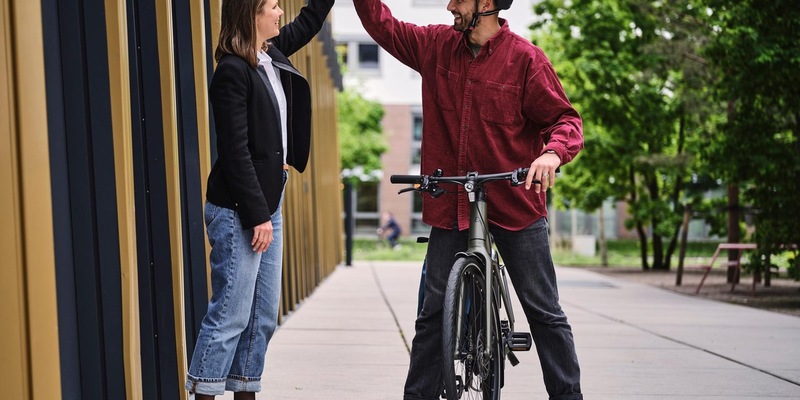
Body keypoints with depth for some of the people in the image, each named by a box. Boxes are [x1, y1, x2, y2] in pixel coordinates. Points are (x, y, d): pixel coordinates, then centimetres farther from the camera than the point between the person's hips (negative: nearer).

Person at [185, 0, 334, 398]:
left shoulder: (273, 55, 10)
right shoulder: (232, 71, -14)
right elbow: (235, 152, -18)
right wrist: (257, 215, -18)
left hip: (268, 202, 9)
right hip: (239, 211, -9)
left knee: (263, 317, 11)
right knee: (231, 315, -7)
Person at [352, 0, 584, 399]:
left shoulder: (525, 58, -7)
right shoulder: (437, 46, 5)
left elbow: (565, 118, -6)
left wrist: (553, 152, -26)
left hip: (515, 201, -3)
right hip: (451, 204, 4)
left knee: (544, 312, 2)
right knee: (433, 313, 5)